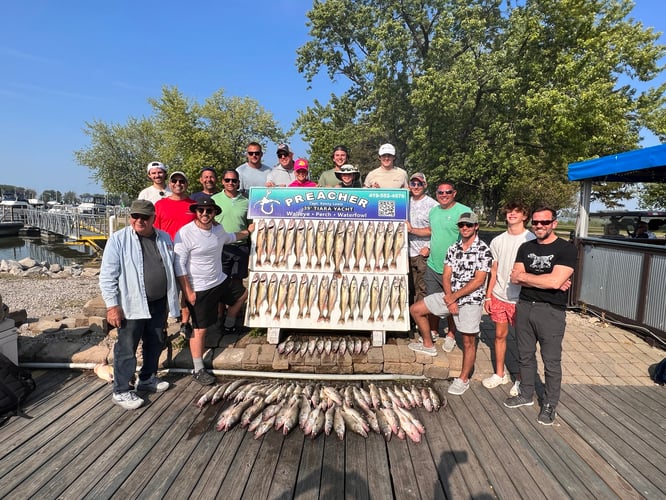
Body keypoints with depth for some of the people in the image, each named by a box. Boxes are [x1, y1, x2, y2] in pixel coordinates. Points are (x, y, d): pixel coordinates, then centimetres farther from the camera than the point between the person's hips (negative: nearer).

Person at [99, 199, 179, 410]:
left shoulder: (164, 238, 6)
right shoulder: (118, 239, -10)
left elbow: (171, 269, 15)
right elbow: (107, 276, -11)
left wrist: (171, 299, 15)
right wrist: (112, 305, -14)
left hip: (158, 303, 6)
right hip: (131, 305, -5)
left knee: (155, 344, 18)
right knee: (127, 349, 5)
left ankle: (147, 379, 38)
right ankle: (121, 391, 21)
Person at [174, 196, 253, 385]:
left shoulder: (218, 228, 1)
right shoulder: (184, 234, -21)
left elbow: (230, 237, 27)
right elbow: (179, 266, -19)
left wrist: (248, 231, 30)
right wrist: (188, 291, -19)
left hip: (221, 281, 8)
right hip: (199, 290, -7)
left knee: (243, 294, 26)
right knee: (200, 329, 1)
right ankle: (198, 370, 17)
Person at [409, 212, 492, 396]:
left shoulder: (484, 250, -10)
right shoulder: (453, 249, 7)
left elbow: (479, 281, -16)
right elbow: (446, 276, 4)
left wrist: (454, 296, -16)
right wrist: (449, 299, -11)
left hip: (471, 300, -6)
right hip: (450, 296, 6)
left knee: (468, 341, 2)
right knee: (415, 309, 7)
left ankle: (463, 379, 20)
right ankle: (428, 345, 24)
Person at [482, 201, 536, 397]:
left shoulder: (531, 240, -9)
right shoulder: (497, 241, 7)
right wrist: (488, 296, 8)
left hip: (520, 298, -4)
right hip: (499, 296, 5)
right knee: (500, 335, 13)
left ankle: (521, 379, 23)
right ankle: (500, 373, 28)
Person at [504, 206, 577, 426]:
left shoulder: (566, 249, -8)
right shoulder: (526, 247, 8)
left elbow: (555, 281, -21)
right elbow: (515, 278, -2)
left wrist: (524, 276, -8)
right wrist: (546, 281, -13)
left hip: (551, 311, -5)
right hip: (524, 307, 5)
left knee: (551, 362, 6)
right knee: (525, 356, 16)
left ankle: (550, 405, 23)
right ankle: (526, 394, 34)